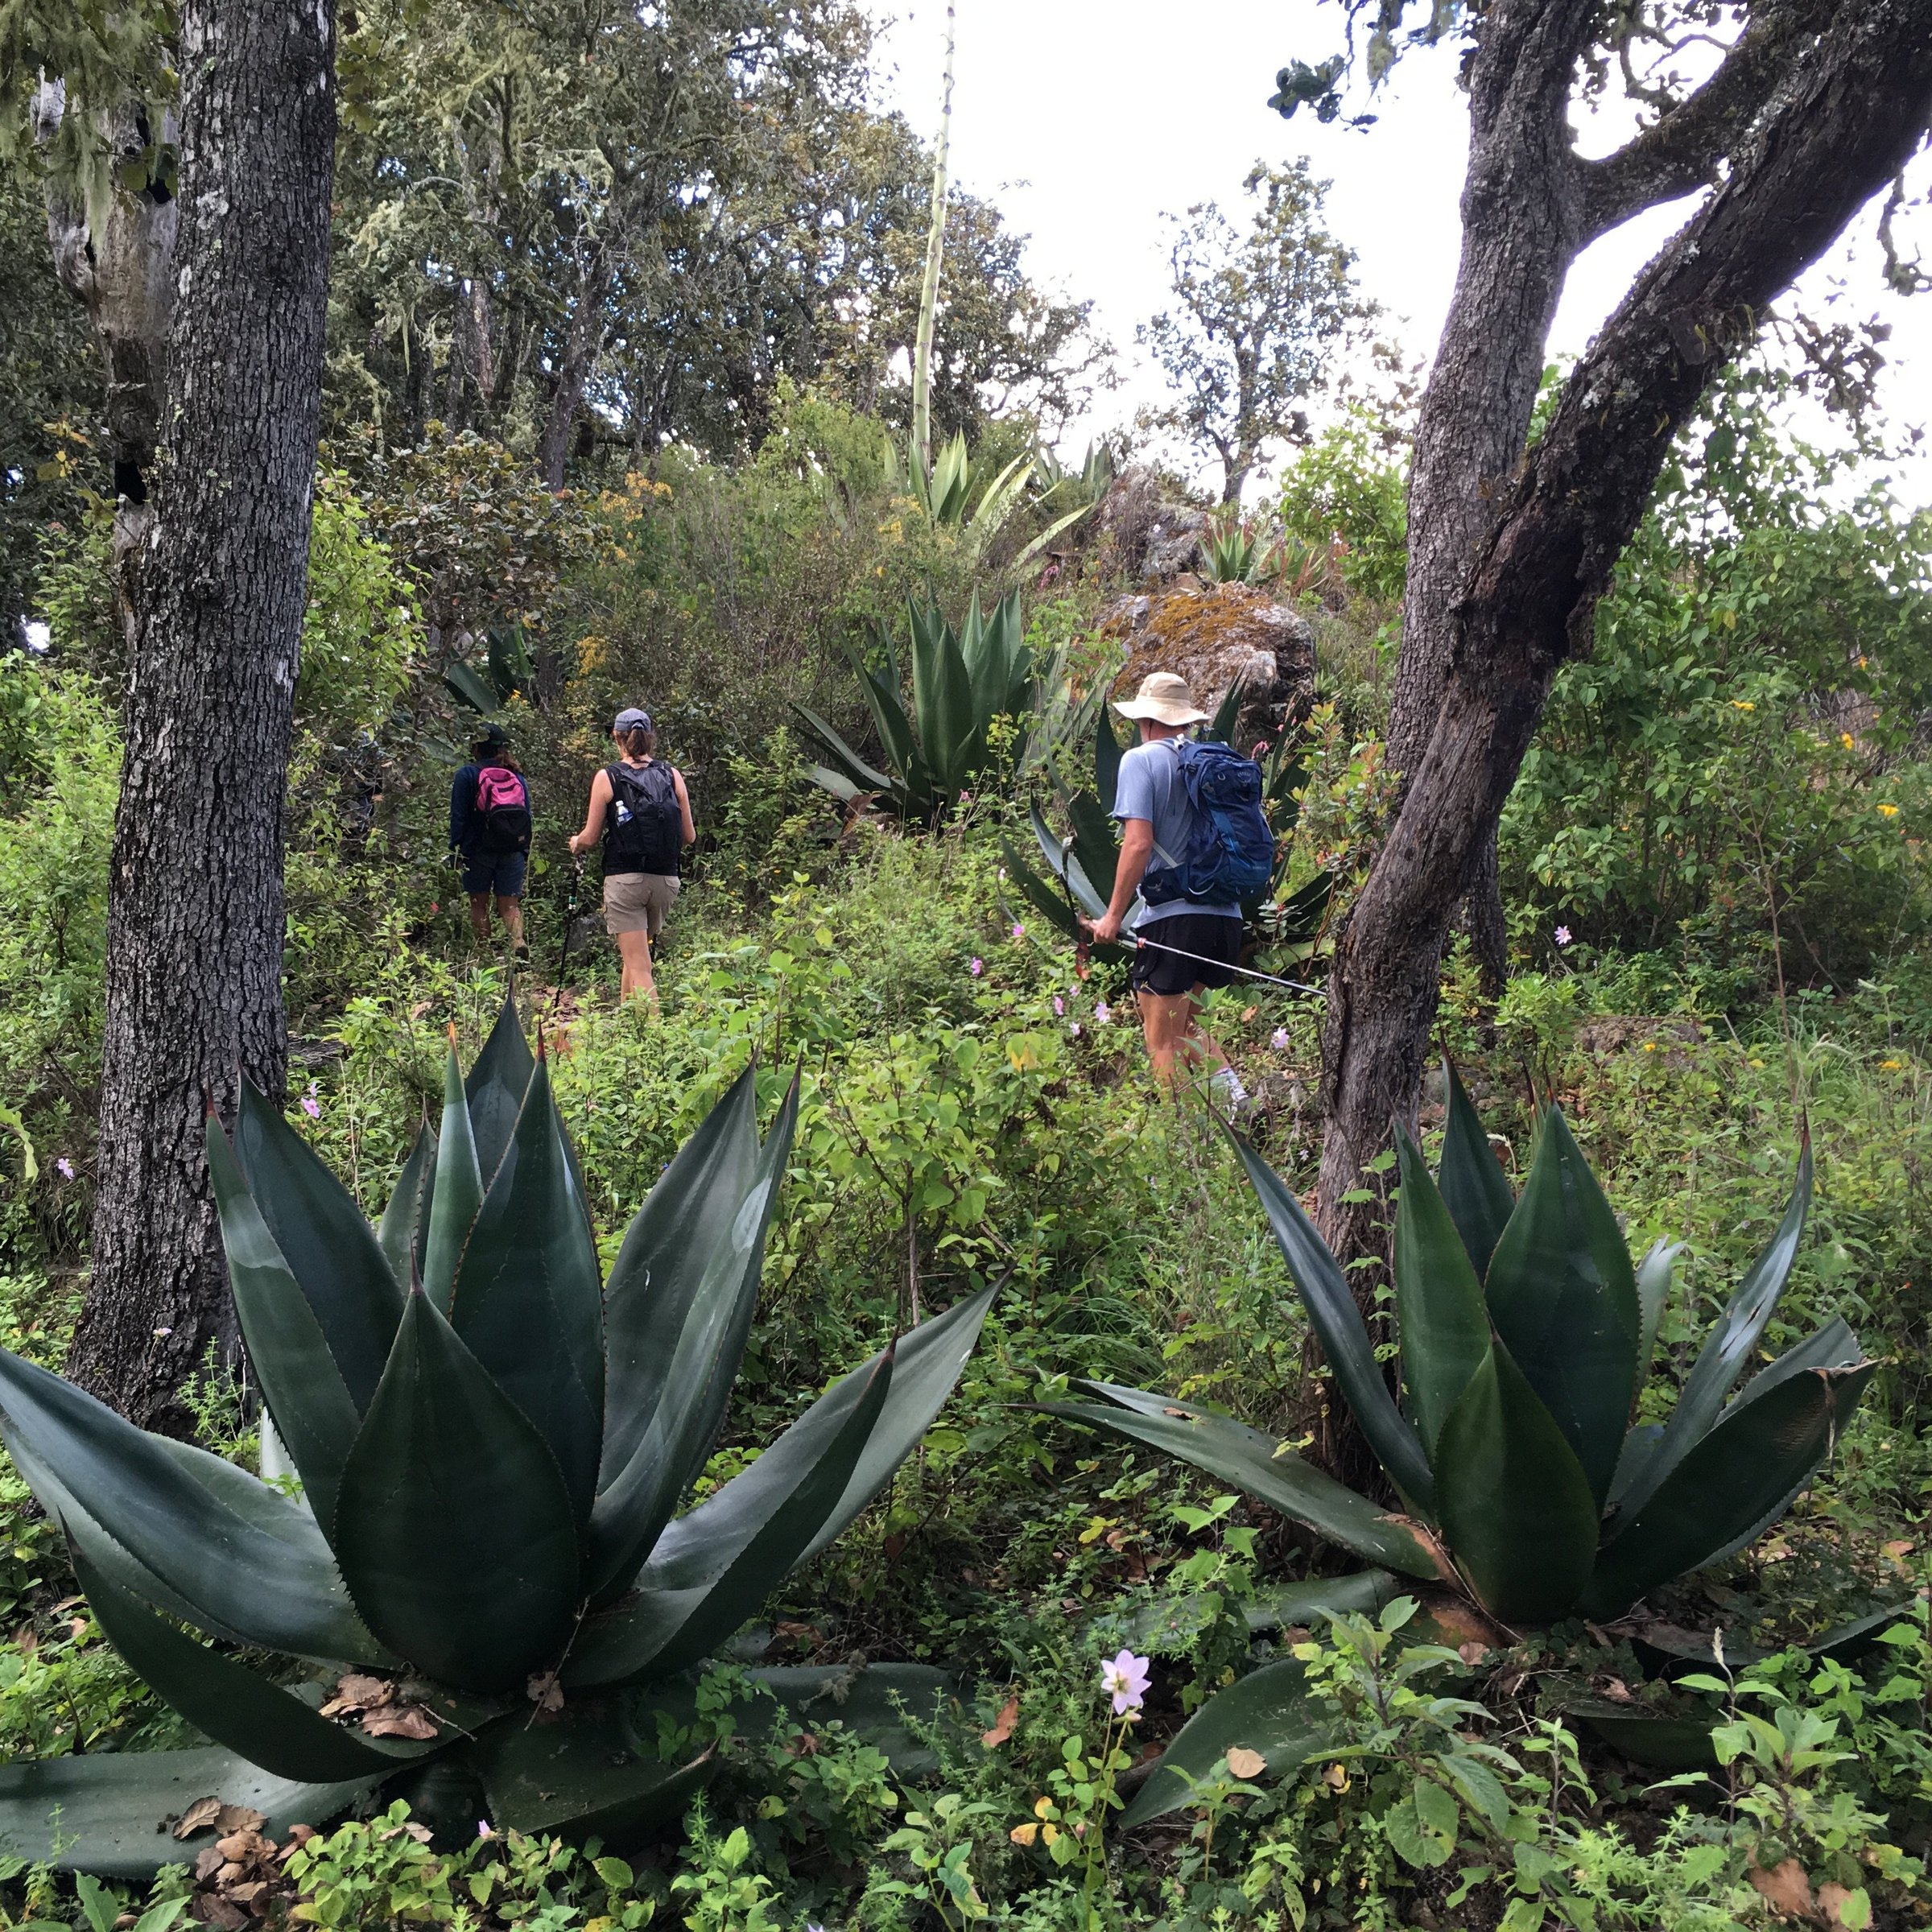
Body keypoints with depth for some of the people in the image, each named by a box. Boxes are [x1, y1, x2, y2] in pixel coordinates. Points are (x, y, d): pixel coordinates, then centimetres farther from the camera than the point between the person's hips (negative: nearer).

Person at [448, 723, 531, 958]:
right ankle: (518, 940, -21)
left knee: (479, 904, 9)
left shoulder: (466, 775, -4)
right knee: (510, 903, 4)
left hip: (478, 851, -3)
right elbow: (527, 816, 10)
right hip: (513, 851, 3)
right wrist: (525, 853, 16)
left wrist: (455, 850, 1)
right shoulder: (516, 776, 8)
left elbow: (458, 817, -5)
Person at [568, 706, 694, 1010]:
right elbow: (689, 836, 6)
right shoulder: (672, 775, 4)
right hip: (666, 879, 4)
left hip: (624, 879, -4)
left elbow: (590, 838, -1)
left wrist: (575, 843, 22)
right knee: (636, 954, 21)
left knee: (639, 965, -5)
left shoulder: (608, 777, -4)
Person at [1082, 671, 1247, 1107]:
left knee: (1163, 1042, 3)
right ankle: (1233, 1091, 7)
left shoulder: (1141, 760, -5)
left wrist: (1114, 916, -8)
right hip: (1224, 916, 7)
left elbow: (1138, 844, -14)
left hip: (1171, 918, -7)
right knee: (1184, 1023, 24)